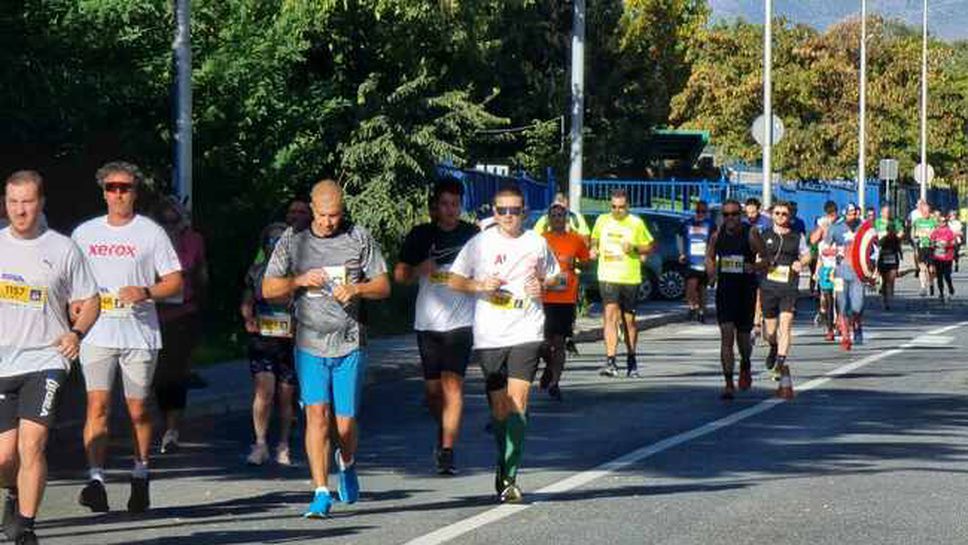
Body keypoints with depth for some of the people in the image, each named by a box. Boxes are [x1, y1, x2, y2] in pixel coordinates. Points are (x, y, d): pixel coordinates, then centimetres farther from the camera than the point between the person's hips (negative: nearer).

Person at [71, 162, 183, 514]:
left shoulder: (151, 233, 3)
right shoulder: (85, 233, 12)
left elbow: (175, 282, 3)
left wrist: (145, 293, -14)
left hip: (140, 335, -1)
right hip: (96, 334, 1)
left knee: (138, 411, 6)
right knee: (97, 406, -11)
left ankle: (140, 478, 22)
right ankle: (96, 480, -17)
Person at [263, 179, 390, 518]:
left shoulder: (359, 239, 4)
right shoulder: (292, 240, 4)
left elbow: (383, 286, 7)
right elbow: (268, 289, 7)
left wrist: (356, 289, -12)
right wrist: (300, 280, -10)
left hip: (350, 344, 0)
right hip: (309, 344, 0)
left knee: (345, 423, 3)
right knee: (316, 413, -12)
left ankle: (347, 462, 37)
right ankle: (321, 493, -10)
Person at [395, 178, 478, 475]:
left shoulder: (472, 235, 4)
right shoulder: (421, 235, 5)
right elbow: (400, 275, 7)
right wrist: (420, 269, -12)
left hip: (461, 321, -2)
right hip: (427, 322, 2)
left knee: (452, 384, -13)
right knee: (433, 388, 9)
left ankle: (447, 451, -13)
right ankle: (444, 431, 37)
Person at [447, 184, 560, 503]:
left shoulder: (536, 244, 7)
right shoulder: (480, 243, 3)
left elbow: (552, 277, 21)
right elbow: (454, 280, 7)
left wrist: (542, 287, -1)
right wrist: (480, 285, -12)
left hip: (526, 333, -1)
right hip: (489, 335, 1)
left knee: (518, 401, -13)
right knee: (499, 406, 7)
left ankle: (508, 478, -16)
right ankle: (504, 464, 28)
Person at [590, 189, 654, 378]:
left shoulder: (636, 223, 0)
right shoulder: (602, 221, 7)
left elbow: (649, 247, 6)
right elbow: (594, 240, 22)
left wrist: (634, 248, -12)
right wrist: (593, 250, 0)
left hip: (630, 277, 0)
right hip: (607, 276, 0)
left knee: (629, 320, 11)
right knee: (610, 315, -15)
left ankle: (631, 361, 28)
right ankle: (610, 361, -22)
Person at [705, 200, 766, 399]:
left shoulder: (751, 234, -7)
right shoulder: (717, 236, 3)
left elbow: (765, 258, -4)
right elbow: (710, 257, 18)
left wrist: (755, 267, -23)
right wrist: (712, 274, 0)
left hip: (746, 289, -1)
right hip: (725, 290, 1)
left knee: (743, 336, 10)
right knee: (726, 334, -10)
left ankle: (745, 366, 44)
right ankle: (728, 384, -10)